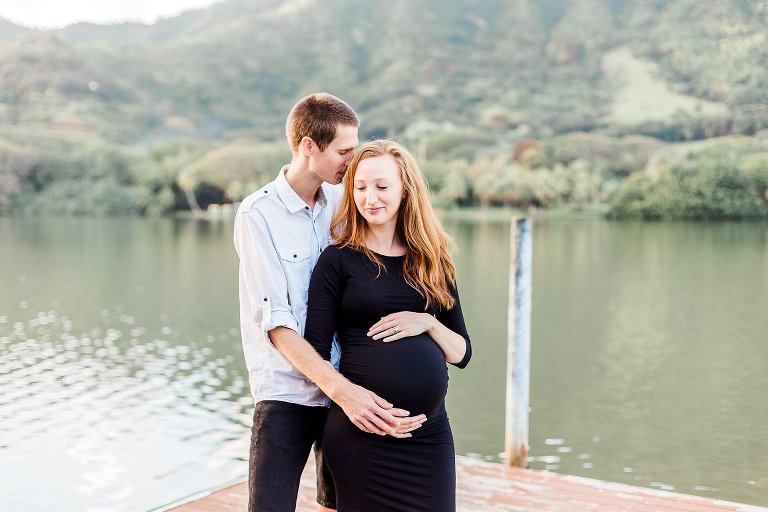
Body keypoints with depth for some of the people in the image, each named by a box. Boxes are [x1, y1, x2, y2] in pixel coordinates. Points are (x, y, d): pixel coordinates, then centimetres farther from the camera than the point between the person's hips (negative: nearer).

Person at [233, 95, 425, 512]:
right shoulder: (258, 214, -11)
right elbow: (276, 322, -17)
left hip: (344, 391, 5)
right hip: (286, 394, -5)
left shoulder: (341, 199, 4)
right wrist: (342, 389, -25)